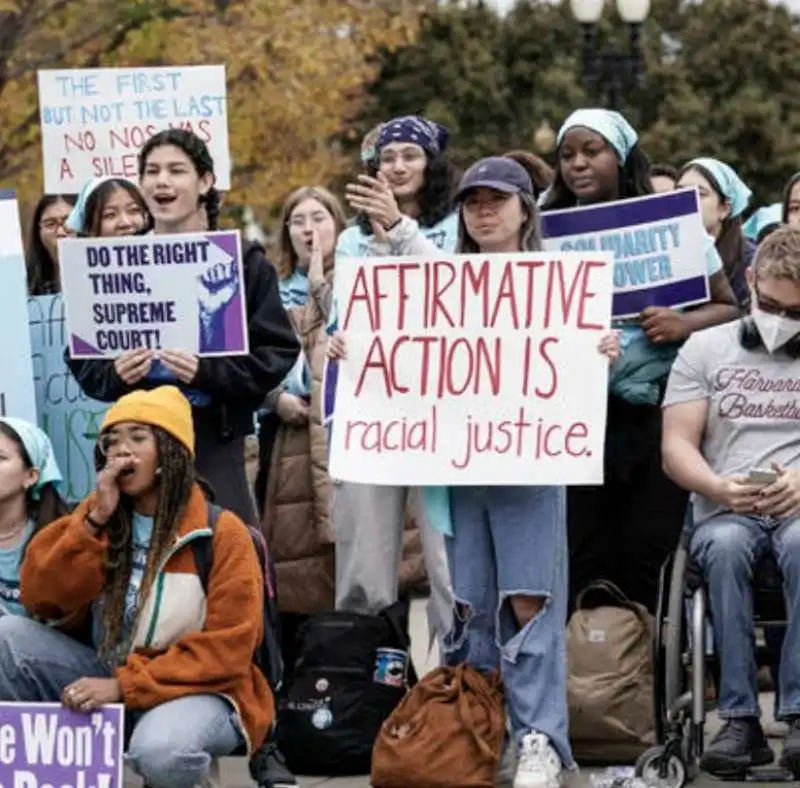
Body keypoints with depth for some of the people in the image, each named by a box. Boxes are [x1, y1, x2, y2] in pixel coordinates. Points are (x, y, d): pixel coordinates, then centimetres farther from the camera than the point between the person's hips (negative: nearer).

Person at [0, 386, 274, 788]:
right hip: (106, 678, 5)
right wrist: (95, 520, -15)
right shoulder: (96, 515, 6)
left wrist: (125, 686, -22)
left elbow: (225, 650, -15)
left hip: (195, 689, -5)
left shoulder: (221, 533, -9)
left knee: (161, 751, -40)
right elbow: (40, 600, -5)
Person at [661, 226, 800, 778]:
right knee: (726, 546, -36)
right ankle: (741, 721, -35)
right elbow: (676, 448, 8)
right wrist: (719, 488, -12)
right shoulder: (706, 349, 15)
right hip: (724, 513, 1)